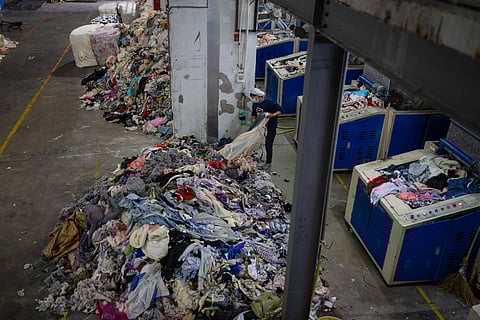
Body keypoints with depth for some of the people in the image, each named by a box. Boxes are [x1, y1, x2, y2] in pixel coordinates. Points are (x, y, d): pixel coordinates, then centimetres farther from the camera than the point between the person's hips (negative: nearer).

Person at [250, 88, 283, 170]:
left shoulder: (269, 102, -18)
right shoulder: (255, 104, 3)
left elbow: (281, 110, -16)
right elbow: (254, 114, 18)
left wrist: (273, 115, -30)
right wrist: (254, 121, 0)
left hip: (271, 127, -6)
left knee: (268, 145, -3)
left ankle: (268, 163, 8)